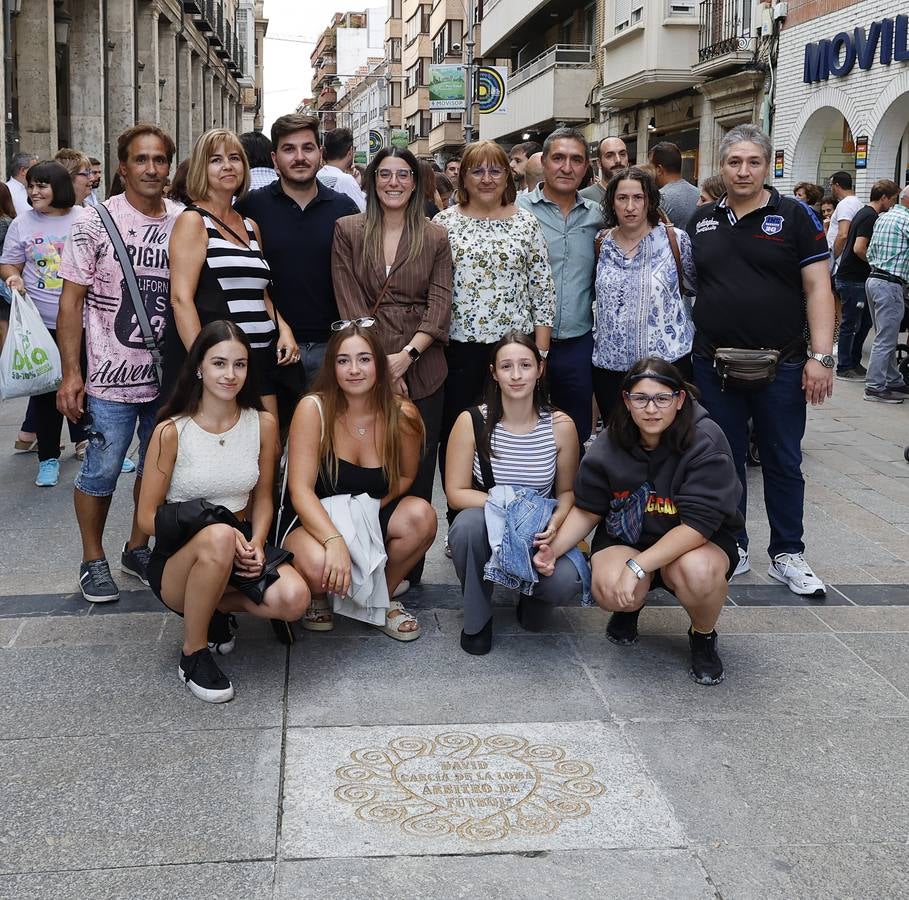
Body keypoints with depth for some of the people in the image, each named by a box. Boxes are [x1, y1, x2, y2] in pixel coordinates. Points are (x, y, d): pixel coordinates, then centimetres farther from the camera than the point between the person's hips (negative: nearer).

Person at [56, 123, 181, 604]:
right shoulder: (97, 222, -6)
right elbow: (71, 301, -5)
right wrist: (71, 373, -10)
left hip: (170, 377, 4)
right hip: (111, 378, -4)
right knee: (102, 470, 2)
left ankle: (138, 548, 31)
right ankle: (93, 560, 21)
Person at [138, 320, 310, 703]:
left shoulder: (263, 424, -1)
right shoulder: (171, 431, -12)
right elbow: (147, 517, -9)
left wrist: (255, 543, -12)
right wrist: (225, 534, -21)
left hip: (239, 549, 4)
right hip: (177, 558, -3)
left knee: (294, 598, -27)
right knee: (218, 536, -39)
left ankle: (217, 606, 8)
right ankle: (193, 653, -15)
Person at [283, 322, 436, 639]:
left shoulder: (402, 414, -10)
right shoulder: (313, 409, -17)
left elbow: (406, 476, 7)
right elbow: (300, 490, -22)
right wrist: (335, 540, -37)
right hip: (316, 522, -3)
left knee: (422, 515, -26)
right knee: (317, 564, -36)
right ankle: (316, 598, 6)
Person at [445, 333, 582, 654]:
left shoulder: (560, 425, -7)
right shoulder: (471, 421, -11)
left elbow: (567, 491, 5)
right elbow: (456, 493, -10)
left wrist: (555, 521, -19)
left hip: (538, 533, 1)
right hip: (486, 530, 0)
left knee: (566, 581, -31)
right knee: (469, 522, -37)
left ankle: (531, 594, 11)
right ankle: (477, 617, -10)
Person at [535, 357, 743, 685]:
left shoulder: (705, 441, -22)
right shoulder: (609, 446, -9)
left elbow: (698, 524, -26)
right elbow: (587, 510, 3)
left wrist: (637, 567, -32)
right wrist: (555, 548, -16)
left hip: (698, 542, -2)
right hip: (625, 539, 2)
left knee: (698, 571, -38)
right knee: (610, 590, -31)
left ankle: (703, 636, -2)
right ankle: (630, 606, 11)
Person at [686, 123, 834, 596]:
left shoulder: (794, 216, -3)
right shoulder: (702, 220, 8)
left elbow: (817, 288, -6)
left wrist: (821, 356, -14)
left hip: (780, 365, -3)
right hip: (713, 363, 3)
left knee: (783, 462, 7)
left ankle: (787, 555, 19)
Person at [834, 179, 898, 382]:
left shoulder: (864, 213, 15)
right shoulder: (871, 217, -17)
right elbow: (859, 249, -25)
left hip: (856, 278, 10)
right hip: (852, 279, -10)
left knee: (865, 321, 15)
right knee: (851, 323, -2)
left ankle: (854, 363, 22)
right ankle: (844, 368, 6)